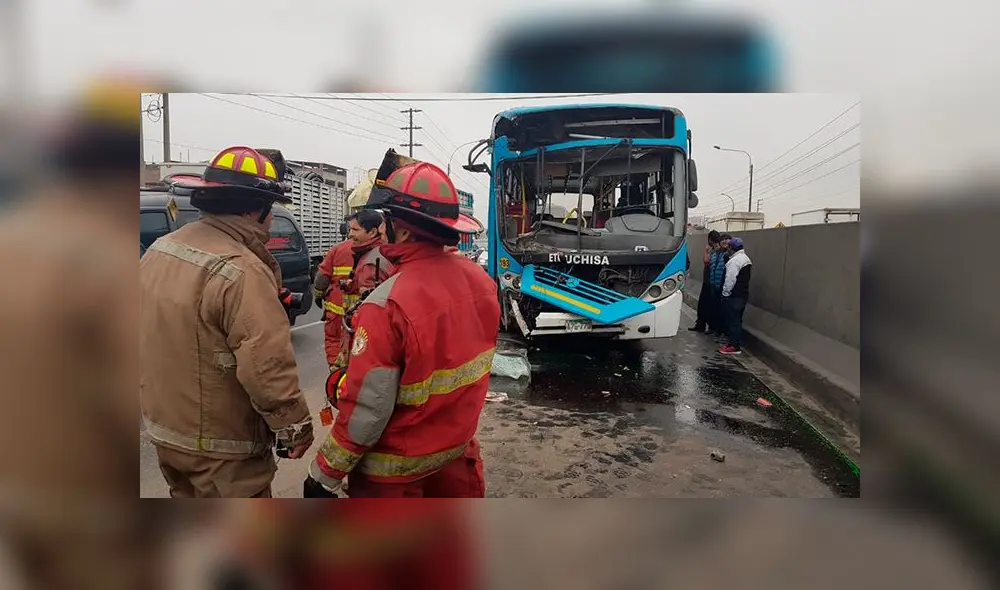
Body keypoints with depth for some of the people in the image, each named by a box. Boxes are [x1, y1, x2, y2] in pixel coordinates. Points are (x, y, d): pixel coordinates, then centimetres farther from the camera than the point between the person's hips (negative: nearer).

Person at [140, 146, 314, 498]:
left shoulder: (160, 250, 2)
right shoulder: (240, 271, -27)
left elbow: (151, 336, 11)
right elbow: (267, 368, -29)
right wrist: (296, 428, -18)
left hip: (164, 426, 9)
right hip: (221, 445, -8)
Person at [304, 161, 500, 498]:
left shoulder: (388, 304, -28)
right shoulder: (480, 282, -9)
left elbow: (366, 409, -23)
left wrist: (323, 477, -12)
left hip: (397, 466, -6)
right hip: (459, 451, 6)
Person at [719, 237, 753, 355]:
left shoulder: (734, 260, -17)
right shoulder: (746, 259, 15)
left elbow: (730, 280, -19)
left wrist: (725, 293, -9)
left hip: (733, 296, -10)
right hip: (744, 294, 10)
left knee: (733, 321, -5)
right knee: (737, 320, 16)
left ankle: (734, 346, -2)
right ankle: (736, 343, 23)